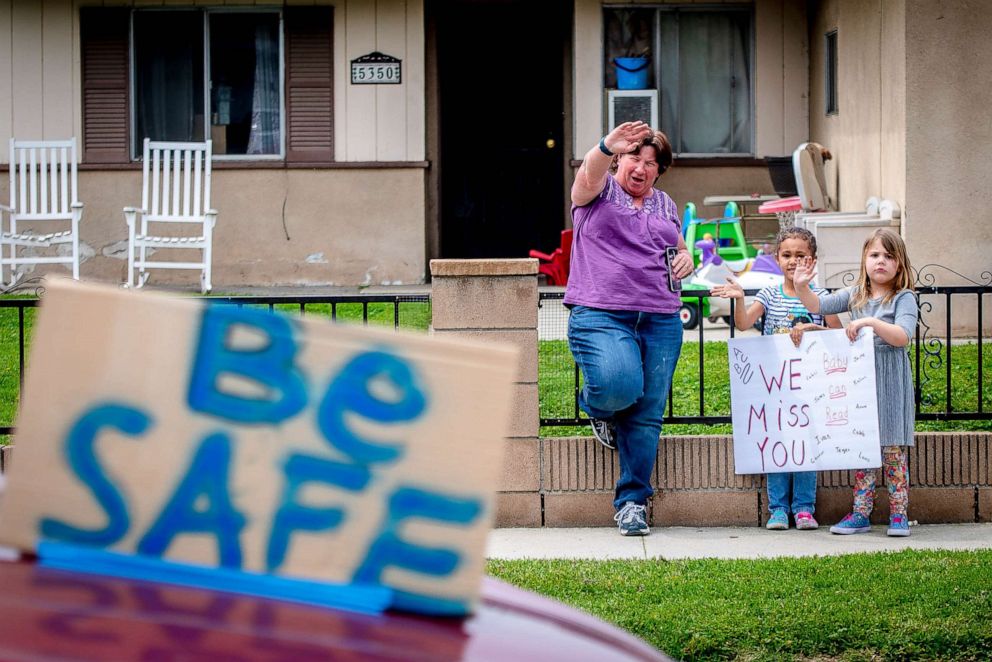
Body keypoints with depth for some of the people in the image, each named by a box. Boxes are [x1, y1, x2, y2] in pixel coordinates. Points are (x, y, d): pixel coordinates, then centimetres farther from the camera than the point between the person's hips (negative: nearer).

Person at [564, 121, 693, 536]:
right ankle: (596, 408, 11)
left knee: (647, 413, -1)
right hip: (599, 315, -5)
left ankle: (632, 501, 9)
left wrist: (686, 260, 9)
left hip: (660, 321, 5)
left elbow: (680, 252, 34)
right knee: (619, 385, -27)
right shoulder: (599, 190, 6)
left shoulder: (666, 206, 21)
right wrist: (608, 147, -39)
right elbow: (591, 172, -18)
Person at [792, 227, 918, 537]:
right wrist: (802, 288, -10)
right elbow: (819, 305, 6)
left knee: (893, 448, -1)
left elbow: (902, 337, -18)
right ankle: (860, 513, 11)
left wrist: (872, 322, -28)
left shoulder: (904, 299, -5)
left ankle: (898, 514, 6)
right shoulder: (855, 295, 10)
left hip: (890, 383, -5)